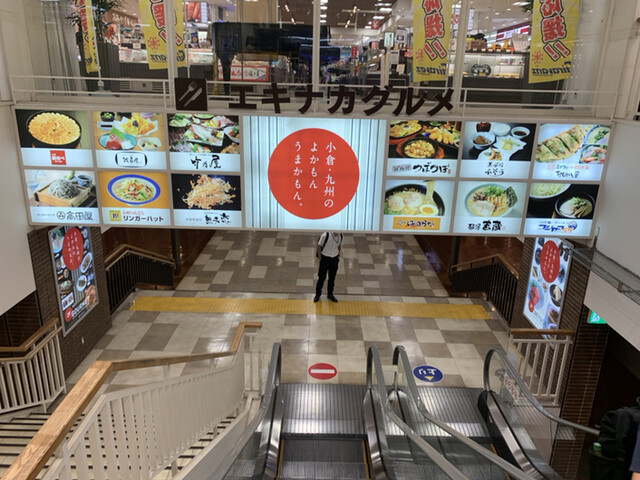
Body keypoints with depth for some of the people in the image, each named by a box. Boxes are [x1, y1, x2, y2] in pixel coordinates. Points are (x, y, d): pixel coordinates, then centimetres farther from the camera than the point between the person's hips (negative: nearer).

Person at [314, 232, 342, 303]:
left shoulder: (340, 235, -6)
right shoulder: (325, 235, -22)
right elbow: (319, 246, -11)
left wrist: (339, 255, 7)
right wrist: (320, 257, -8)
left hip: (334, 258, 4)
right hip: (325, 258, -4)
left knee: (332, 278, 14)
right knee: (322, 277, 5)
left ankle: (330, 294, 29)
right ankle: (318, 294, 22)